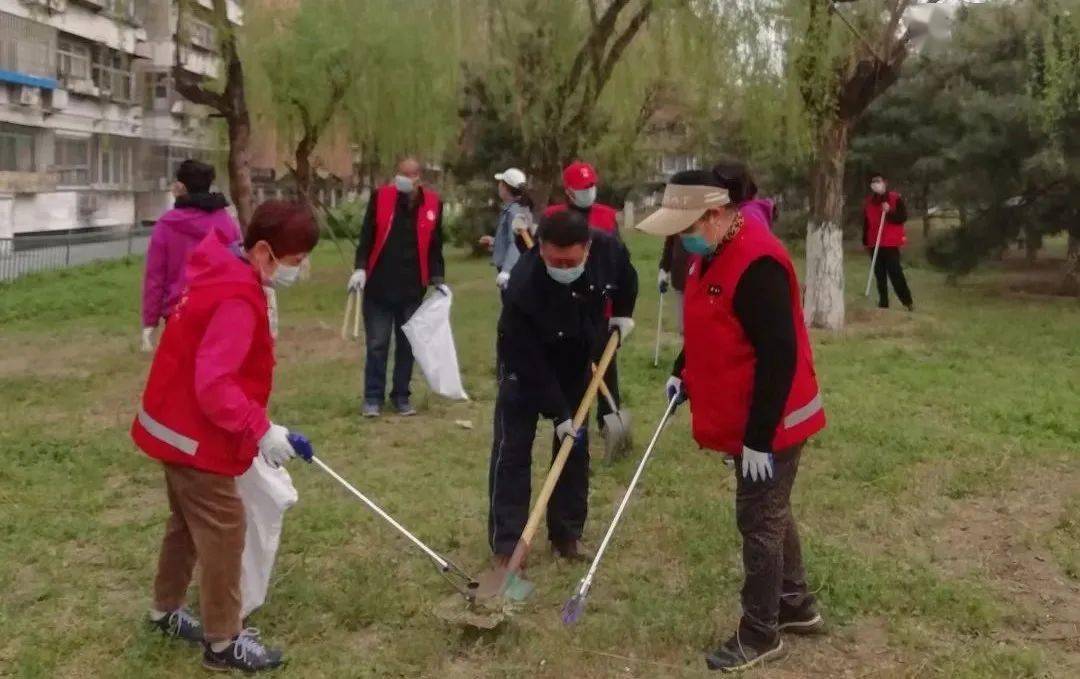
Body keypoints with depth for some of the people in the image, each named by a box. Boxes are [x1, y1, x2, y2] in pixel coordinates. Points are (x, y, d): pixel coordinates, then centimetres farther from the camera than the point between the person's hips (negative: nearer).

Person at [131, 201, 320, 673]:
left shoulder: (222, 275, 4)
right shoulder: (237, 300, -27)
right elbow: (214, 385, -34)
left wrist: (253, 427, 16)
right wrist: (261, 430, -31)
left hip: (178, 425, 10)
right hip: (195, 436, -10)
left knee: (188, 521, 24)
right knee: (223, 531, 0)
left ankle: (166, 611, 41)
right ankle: (224, 642, 13)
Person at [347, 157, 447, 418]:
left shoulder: (432, 203, 0)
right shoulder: (381, 197, -4)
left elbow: (435, 245, 9)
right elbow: (366, 236, -1)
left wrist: (437, 279, 2)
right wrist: (360, 268, -13)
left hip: (412, 289, 2)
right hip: (379, 286, -2)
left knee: (407, 345, 10)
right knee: (377, 345, 4)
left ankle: (401, 396, 22)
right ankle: (373, 398, 14)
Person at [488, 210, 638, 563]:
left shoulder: (608, 249, -28)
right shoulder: (523, 286, -40)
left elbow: (626, 277, 2)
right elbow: (531, 364, -31)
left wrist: (622, 312, -1)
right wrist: (558, 414, -27)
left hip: (578, 364, 4)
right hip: (526, 366, -4)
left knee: (575, 447, 8)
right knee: (513, 448, -7)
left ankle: (568, 533, 20)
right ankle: (506, 543, 0)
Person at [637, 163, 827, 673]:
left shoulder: (758, 265, -26)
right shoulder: (712, 253, 4)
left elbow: (779, 357, -27)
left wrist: (759, 438, -24)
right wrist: (683, 374, 9)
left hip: (770, 424, -9)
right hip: (744, 419, 10)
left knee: (758, 522, 3)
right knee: (769, 513, 21)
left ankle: (760, 635, 19)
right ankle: (796, 605, 39)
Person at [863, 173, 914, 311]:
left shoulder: (896, 198, -3)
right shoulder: (868, 201, 11)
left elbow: (903, 217, -8)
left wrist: (890, 211, -23)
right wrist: (865, 242, 12)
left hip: (891, 243, -5)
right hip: (874, 244, 5)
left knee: (895, 272, -8)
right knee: (879, 275, 7)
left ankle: (908, 301, 2)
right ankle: (883, 304, 13)